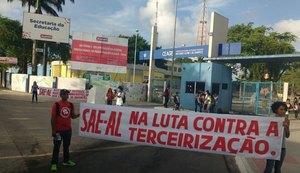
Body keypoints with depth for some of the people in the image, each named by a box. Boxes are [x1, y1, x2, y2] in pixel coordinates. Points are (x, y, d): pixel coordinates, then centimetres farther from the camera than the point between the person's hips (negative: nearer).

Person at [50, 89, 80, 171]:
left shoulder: (71, 105, 2)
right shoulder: (56, 105, -13)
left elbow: (73, 116, 9)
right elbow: (53, 118, -11)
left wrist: (79, 114, -14)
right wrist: (53, 130, -13)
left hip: (68, 129, 5)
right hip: (58, 130, -5)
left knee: (66, 146, 18)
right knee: (56, 147, 6)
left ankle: (66, 160, 33)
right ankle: (54, 163, 17)